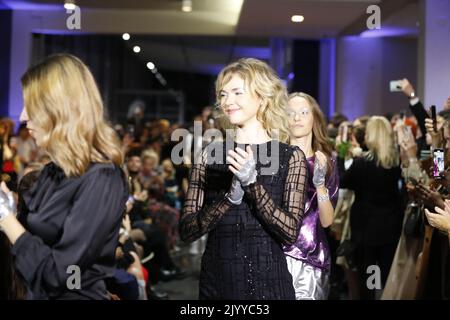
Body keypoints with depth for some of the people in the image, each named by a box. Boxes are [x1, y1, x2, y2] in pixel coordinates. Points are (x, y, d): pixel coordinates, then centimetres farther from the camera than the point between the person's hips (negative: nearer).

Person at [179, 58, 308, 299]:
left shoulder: (290, 156, -4)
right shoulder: (211, 154, 1)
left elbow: (290, 233, -13)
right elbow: (186, 231, -6)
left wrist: (252, 182, -22)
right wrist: (230, 196, -20)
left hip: (268, 283, -2)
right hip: (215, 281, 2)